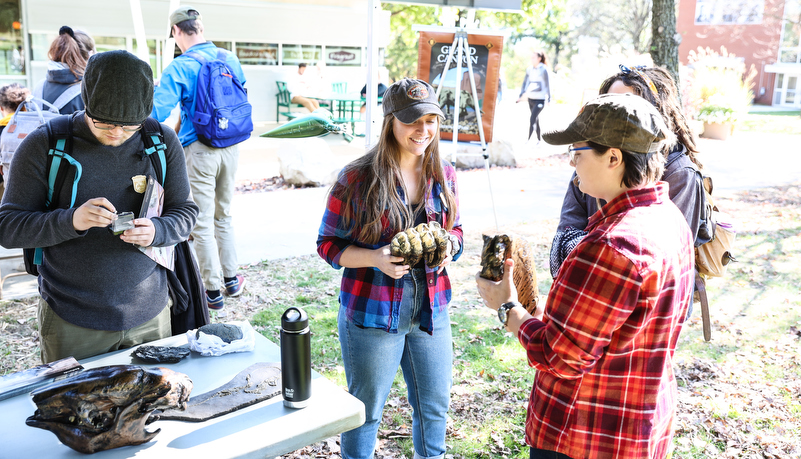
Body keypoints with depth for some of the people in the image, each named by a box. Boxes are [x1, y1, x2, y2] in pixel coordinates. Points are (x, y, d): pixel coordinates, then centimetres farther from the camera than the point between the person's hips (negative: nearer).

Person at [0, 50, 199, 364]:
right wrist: (71, 220, -26)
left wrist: (157, 231, -19)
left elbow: (185, 212, 3)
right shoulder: (43, 146, -8)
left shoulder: (162, 142, -3)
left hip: (149, 313, 2)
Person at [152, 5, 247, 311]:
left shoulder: (180, 68, -13)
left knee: (202, 223, 5)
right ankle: (231, 278, 28)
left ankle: (213, 291, 12)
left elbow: (157, 112, -20)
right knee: (224, 215, 20)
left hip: (198, 151, -6)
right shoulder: (231, 60, 5)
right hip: (230, 148, 6)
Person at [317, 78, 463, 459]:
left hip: (431, 310, 5)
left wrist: (449, 247, -9)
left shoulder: (443, 175, 2)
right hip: (372, 313, -4)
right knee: (365, 409, 13)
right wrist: (376, 258, -23)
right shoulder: (357, 178, -12)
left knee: (434, 407, 19)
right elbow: (328, 244, -7)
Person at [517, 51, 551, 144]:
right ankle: (539, 139, 25)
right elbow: (525, 82, 12)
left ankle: (529, 139, -14)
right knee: (536, 119, 14)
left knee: (532, 119, -15)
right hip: (531, 98, 6)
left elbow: (548, 85, -5)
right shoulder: (529, 69, 6)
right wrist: (521, 95, 8)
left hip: (540, 99, -6)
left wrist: (549, 99, -6)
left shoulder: (544, 70, -8)